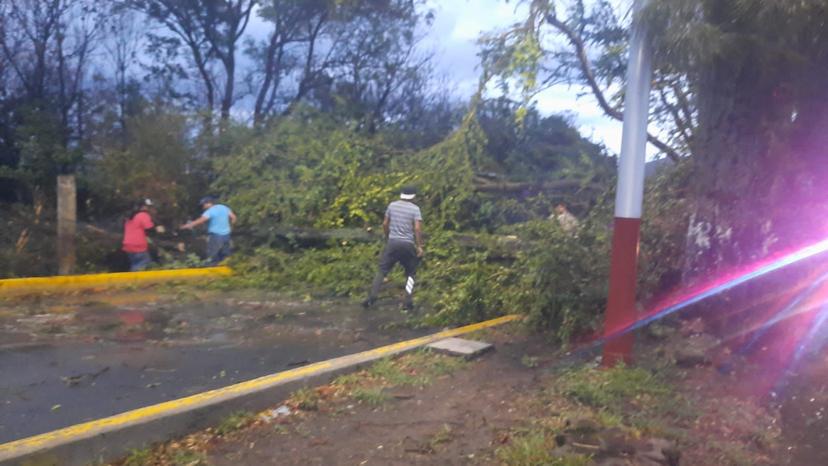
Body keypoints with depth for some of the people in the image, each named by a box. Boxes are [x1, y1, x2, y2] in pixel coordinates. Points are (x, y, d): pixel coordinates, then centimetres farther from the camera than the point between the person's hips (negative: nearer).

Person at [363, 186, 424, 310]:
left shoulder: (392, 205, 6)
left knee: (382, 270, 9)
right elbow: (417, 228, -13)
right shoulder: (415, 209, -4)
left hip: (392, 242, 2)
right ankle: (408, 302, 9)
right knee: (410, 273, 14)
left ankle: (371, 298, 1)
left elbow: (385, 224, 8)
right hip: (408, 244, -2)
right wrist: (419, 246, -8)